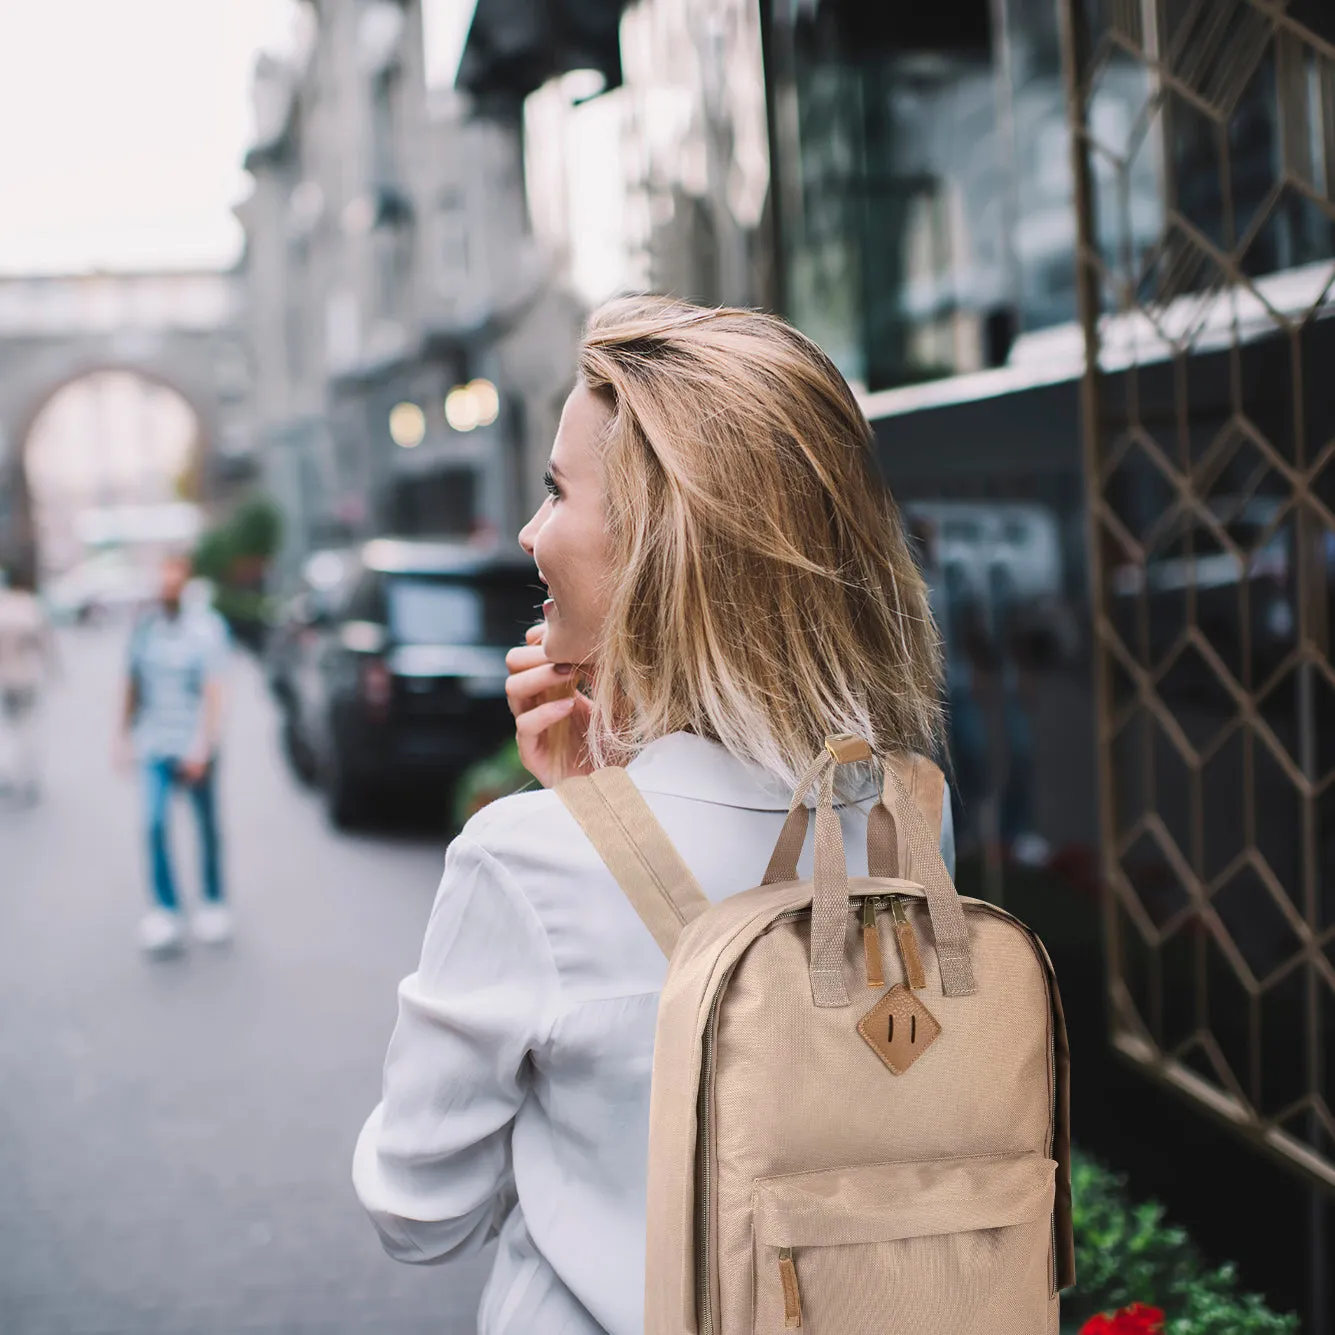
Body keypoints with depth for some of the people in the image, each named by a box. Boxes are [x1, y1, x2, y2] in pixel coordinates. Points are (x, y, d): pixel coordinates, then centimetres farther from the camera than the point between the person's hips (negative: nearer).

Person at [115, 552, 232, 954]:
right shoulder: (144, 625, 3)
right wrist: (125, 733, 13)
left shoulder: (206, 626, -9)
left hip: (194, 744, -3)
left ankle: (213, 903, 25)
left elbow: (212, 690, -14)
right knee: (154, 823, -10)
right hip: (154, 743, 3)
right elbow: (133, 683, 12)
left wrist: (202, 747, -19)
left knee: (207, 825, 9)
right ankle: (165, 910, -4)